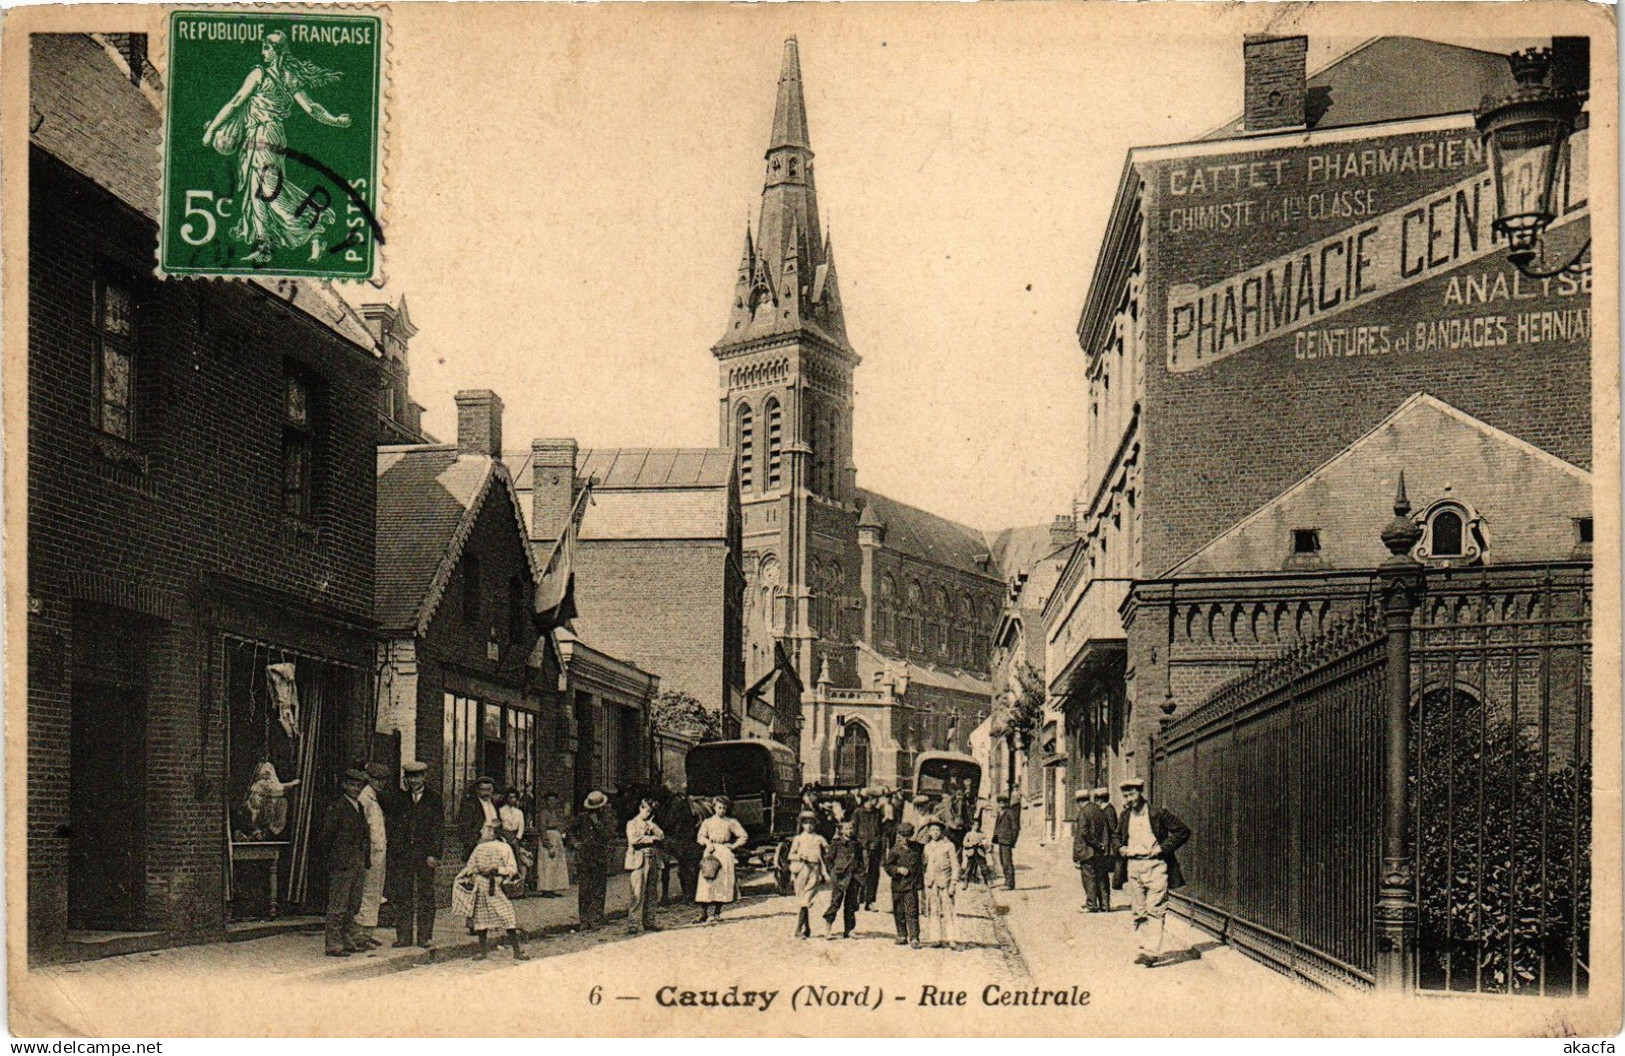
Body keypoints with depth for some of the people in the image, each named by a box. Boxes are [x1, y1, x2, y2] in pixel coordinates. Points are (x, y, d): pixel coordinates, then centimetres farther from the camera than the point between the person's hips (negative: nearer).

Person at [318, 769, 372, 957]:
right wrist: (335, 858, -5)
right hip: (341, 865, -8)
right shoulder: (335, 807, -8)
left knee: (353, 906, 12)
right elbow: (326, 836, -8)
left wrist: (366, 859, 14)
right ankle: (334, 945, -2)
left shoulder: (360, 807, 16)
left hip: (359, 864, 8)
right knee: (338, 906, -5)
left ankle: (350, 941, 20)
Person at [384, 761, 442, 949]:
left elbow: (439, 828, -1)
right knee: (402, 895, 2)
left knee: (425, 896, -1)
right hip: (402, 854, 3)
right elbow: (390, 823, 13)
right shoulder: (399, 799, 12)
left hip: (425, 854, -2)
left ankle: (425, 936, 4)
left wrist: (433, 854, -9)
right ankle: (404, 936, 8)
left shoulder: (433, 798, 4)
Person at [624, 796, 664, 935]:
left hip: (653, 860, 6)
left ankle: (648, 922, 10)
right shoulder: (632, 823, 4)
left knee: (651, 893, 5)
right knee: (638, 894, -11)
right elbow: (633, 840, -12)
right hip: (639, 860, -6)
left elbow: (662, 836, 7)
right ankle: (634, 924, -12)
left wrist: (652, 827, -6)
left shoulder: (652, 823, 21)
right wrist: (650, 839, -5)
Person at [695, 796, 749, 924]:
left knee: (722, 882, -8)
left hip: (725, 852, 0)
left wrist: (733, 846, 1)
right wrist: (707, 842, -14)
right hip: (711, 852, 0)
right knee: (707, 881, -11)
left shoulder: (731, 822, 12)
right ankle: (704, 912, -14)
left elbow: (743, 837, 13)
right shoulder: (707, 822, 14)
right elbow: (700, 836, 4)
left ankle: (716, 912, -6)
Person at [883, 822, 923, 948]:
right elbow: (888, 867, -2)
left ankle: (914, 938, -8)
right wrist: (898, 869, -16)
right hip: (898, 885, 0)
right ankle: (902, 936, 23)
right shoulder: (895, 850, -1)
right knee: (899, 912, 9)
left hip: (912, 886, 0)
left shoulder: (916, 848, 6)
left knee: (912, 912, -7)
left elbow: (920, 862, 24)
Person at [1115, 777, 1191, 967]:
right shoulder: (1125, 816, 11)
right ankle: (1144, 947, 15)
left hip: (1155, 866, -6)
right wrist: (1121, 848, 9)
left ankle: (1152, 951, -14)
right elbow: (1118, 836, 30)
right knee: (1138, 911, 8)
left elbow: (1182, 832, -6)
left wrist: (1162, 848, -11)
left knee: (1154, 911, -10)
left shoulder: (1158, 814, -7)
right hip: (1133, 865, 6)